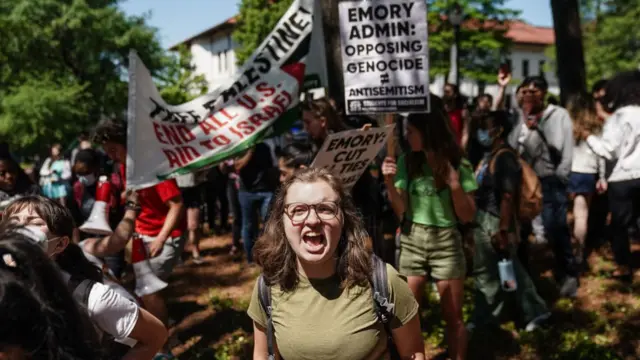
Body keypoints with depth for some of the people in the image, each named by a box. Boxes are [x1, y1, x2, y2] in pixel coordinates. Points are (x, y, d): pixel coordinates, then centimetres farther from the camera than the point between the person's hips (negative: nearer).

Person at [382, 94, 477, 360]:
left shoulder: (458, 166, -7)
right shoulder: (407, 163, -1)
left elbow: (468, 217, -6)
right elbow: (401, 212, -1)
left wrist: (454, 184, -21)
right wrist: (390, 182, -16)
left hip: (446, 243, -2)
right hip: (411, 242, 2)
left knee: (453, 317, 7)